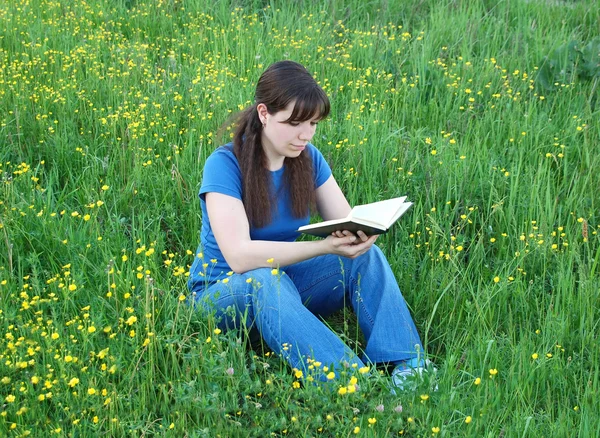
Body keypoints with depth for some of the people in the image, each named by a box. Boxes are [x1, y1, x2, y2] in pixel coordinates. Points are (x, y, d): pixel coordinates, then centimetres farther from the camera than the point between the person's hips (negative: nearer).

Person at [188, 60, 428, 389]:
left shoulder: (308, 159, -3)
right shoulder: (225, 165, -21)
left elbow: (348, 223, -4)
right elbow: (239, 256, -32)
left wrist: (362, 234, -30)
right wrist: (324, 246, -39)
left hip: (285, 279, 6)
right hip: (222, 292, -6)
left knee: (366, 256, -17)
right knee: (264, 280, -39)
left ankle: (409, 368, -29)